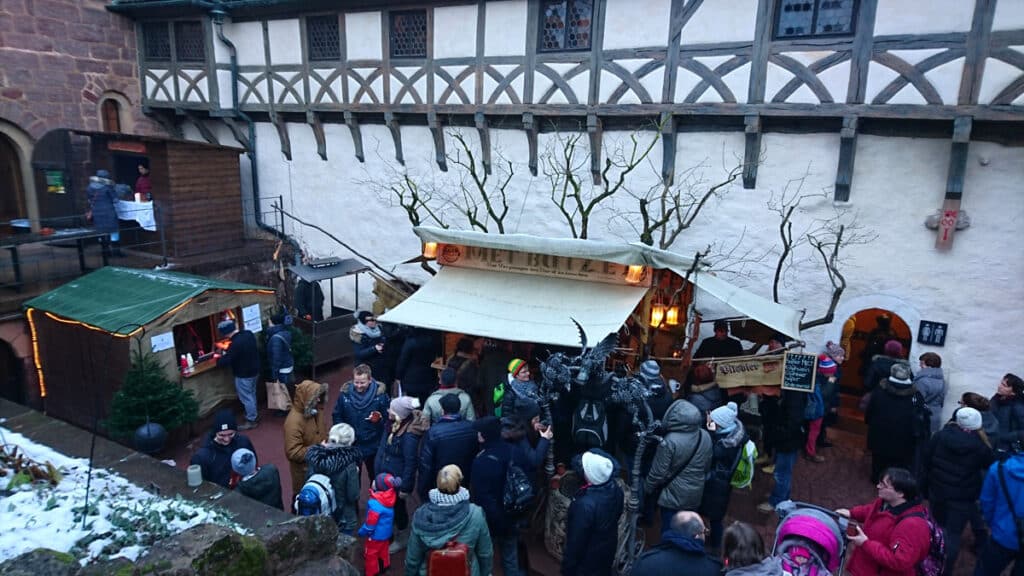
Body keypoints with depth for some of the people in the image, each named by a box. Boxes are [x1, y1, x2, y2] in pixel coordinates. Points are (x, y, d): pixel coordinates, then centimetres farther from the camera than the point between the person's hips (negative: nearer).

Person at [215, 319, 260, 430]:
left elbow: (226, 360, -24)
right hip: (254, 370, 9)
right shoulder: (249, 334, -4)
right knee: (251, 395, 23)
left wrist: (218, 359, -2)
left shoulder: (236, 343, -31)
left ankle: (251, 421, 17)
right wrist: (229, 350, 18)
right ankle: (254, 416, 37)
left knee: (246, 398, 6)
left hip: (243, 375, -9)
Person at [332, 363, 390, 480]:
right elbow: (336, 416, 0)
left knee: (376, 478, 18)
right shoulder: (345, 393, -11)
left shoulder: (380, 394, -16)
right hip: (351, 445, 1)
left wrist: (379, 419, -31)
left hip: (374, 446, -1)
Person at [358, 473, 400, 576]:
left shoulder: (375, 503, -39)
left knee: (370, 553, 17)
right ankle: (384, 566, 50)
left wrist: (362, 532, -9)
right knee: (383, 549, 30)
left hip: (376, 534, -7)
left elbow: (371, 522, -26)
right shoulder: (389, 497, -16)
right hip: (386, 532, 7)